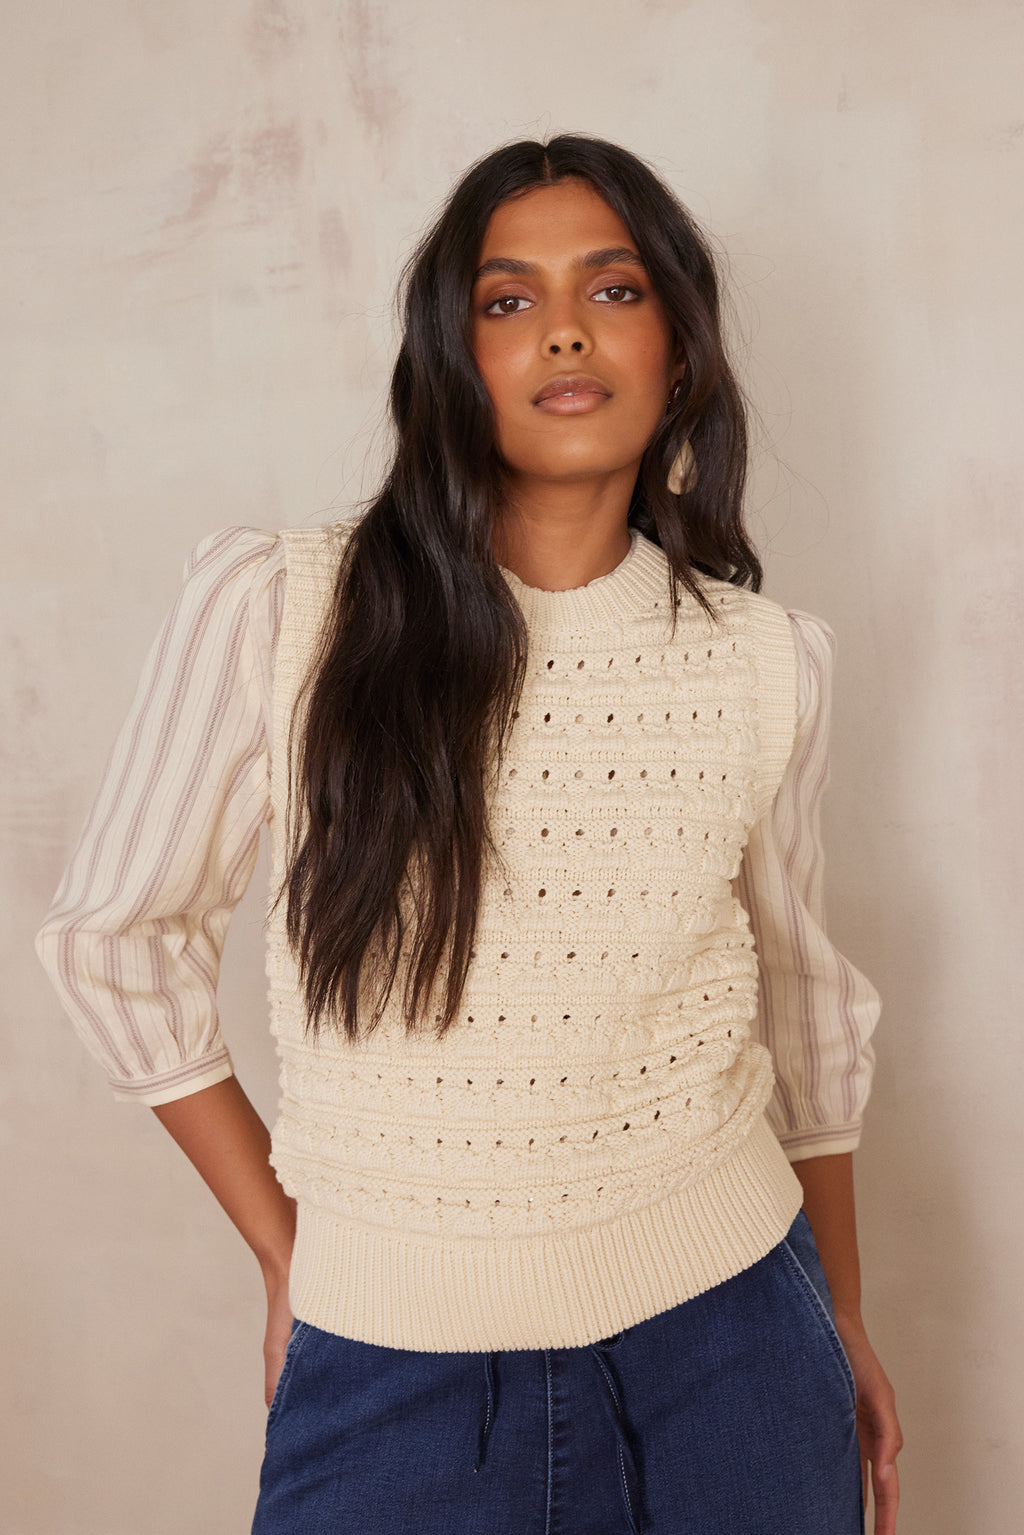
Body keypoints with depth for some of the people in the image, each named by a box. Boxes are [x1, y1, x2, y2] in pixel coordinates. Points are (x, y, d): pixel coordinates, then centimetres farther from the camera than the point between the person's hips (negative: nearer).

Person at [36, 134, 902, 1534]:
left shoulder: (767, 661, -3)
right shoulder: (271, 613, -12)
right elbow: (115, 934, -1)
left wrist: (844, 1323, 17)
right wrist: (286, 1256, 2)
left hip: (725, 1333, 3)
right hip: (393, 1365, -2)